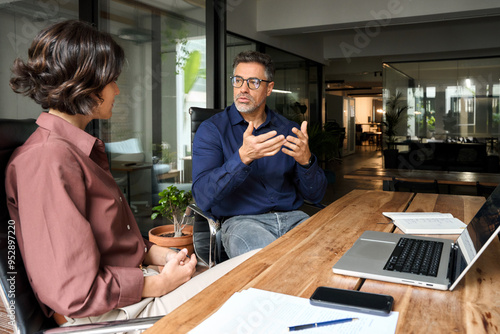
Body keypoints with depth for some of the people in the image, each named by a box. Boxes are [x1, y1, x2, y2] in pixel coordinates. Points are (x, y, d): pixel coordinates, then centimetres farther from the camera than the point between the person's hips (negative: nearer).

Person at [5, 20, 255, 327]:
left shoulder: (79, 149, 13)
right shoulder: (49, 158, -21)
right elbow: (77, 293, -25)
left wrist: (158, 254, 0)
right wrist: (160, 284, -14)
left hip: (138, 284, 9)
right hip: (111, 313, -9)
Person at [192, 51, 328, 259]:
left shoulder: (288, 130, 10)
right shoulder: (211, 130, 0)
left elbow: (315, 195, 7)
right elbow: (203, 197, -14)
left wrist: (306, 160, -14)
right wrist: (242, 158, -27)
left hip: (292, 217, 4)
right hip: (241, 220, -4)